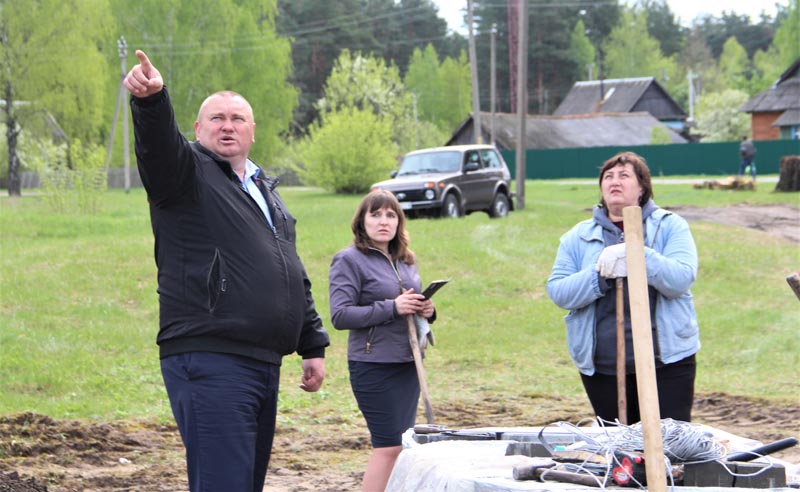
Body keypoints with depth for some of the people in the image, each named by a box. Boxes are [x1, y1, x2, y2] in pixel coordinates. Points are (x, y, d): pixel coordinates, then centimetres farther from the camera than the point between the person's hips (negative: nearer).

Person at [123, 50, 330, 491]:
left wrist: (313, 346, 26)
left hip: (264, 366, 8)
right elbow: (158, 142, -23)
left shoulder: (265, 190, 24)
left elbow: (295, 276, 29)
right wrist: (150, 99, -43)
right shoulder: (187, 173, 1)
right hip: (208, 361, -8)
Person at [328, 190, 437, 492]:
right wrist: (392, 307, -20)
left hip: (408, 363, 7)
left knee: (403, 444, 9)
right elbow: (339, 316, -15)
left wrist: (426, 311, 2)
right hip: (374, 365, -7)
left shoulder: (406, 260, 15)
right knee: (389, 445, -11)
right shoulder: (350, 260, -6)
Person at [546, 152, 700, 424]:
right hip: (602, 368, 2)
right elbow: (557, 291, -3)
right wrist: (599, 274, -18)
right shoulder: (578, 236, 9)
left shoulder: (671, 226, 4)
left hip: (666, 363, -2)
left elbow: (681, 279, -12)